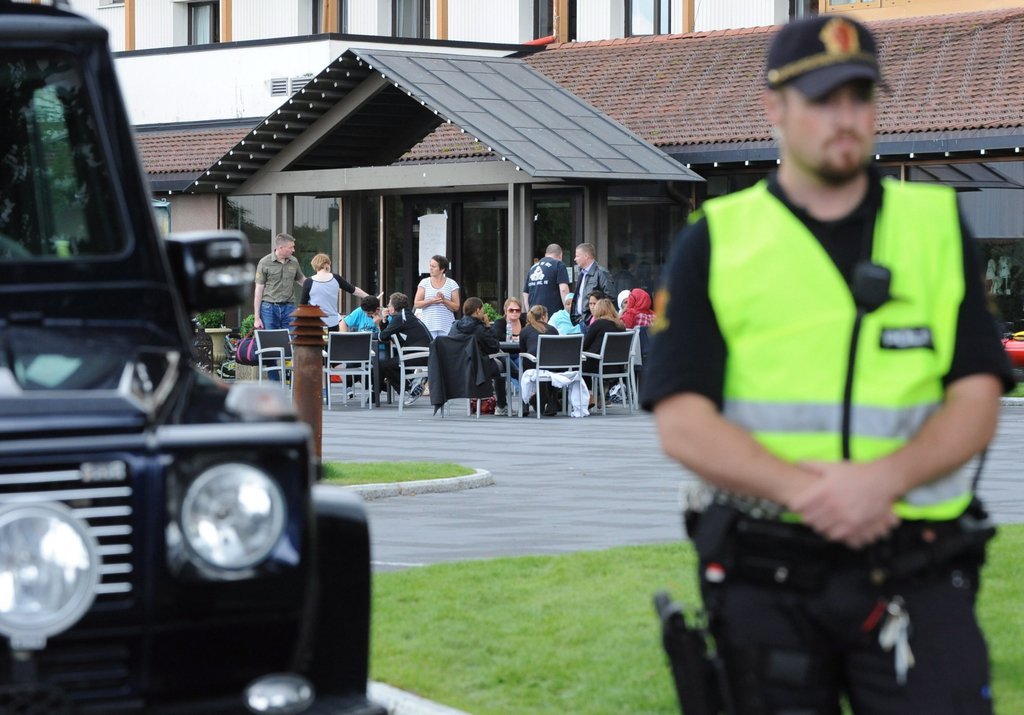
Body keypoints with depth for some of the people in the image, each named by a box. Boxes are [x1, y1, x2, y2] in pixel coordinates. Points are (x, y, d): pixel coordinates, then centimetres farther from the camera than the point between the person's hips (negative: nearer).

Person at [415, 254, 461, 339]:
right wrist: (431, 301, -13)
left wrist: (444, 300, -14)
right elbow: (417, 304, 3)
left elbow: (456, 307, 3)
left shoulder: (452, 284, 6)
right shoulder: (424, 283, 9)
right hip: (428, 325, 1)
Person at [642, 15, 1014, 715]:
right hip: (765, 574, 0)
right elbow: (682, 422, -4)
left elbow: (977, 400, 3)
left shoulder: (937, 226, 10)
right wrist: (806, 491, -19)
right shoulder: (715, 243, 5)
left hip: (915, 574, 0)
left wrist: (884, 479, -16)